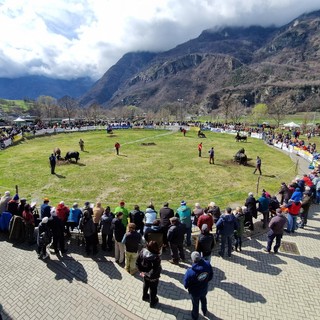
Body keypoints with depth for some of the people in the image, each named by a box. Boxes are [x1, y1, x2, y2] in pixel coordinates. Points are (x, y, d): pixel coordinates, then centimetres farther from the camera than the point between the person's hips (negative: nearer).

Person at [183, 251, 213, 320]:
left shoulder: (190, 271, -42)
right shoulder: (207, 264, -30)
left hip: (195, 292, -3)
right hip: (204, 289, 4)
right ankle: (204, 311, 64)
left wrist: (188, 287, 0)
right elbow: (211, 276, -8)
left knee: (195, 304, 28)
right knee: (203, 299, 36)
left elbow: (186, 284, -24)